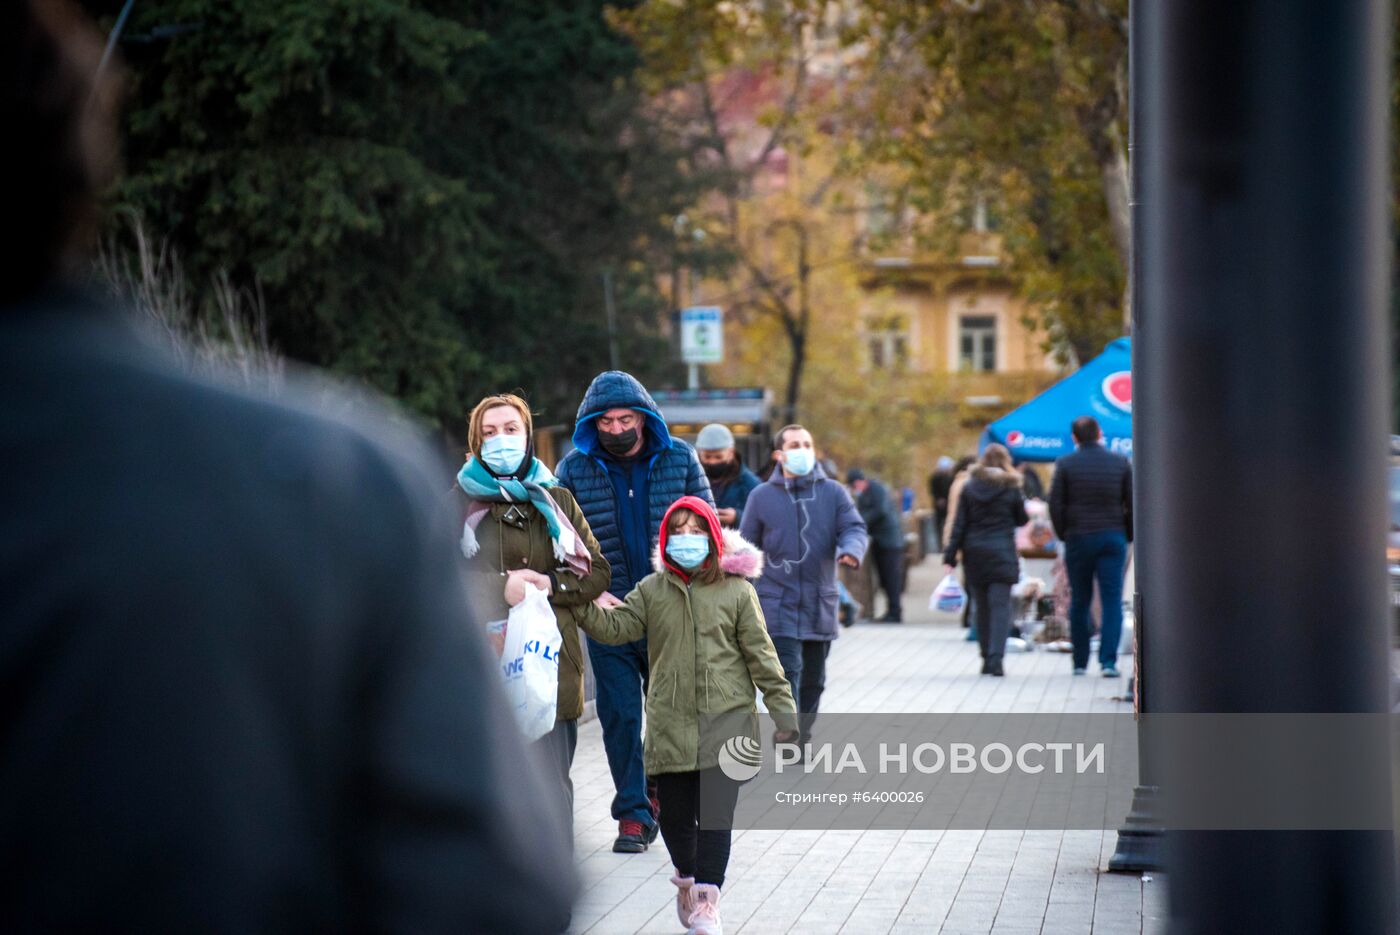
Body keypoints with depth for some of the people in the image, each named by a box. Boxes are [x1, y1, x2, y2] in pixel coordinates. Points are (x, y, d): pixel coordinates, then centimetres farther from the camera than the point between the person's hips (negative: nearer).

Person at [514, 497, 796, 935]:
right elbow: (614, 627, -2)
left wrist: (783, 710, 3)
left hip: (726, 718, -2)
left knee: (715, 813, -7)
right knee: (674, 814, 7)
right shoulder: (652, 590, 8)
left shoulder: (736, 590, 3)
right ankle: (687, 877, 34)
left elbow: (760, 654, 5)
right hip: (670, 722, 2)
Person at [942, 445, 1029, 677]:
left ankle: (987, 658, 15)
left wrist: (950, 557, 1)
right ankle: (995, 657, -18)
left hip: (974, 553, 2)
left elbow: (959, 525, 1)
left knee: (982, 607, 11)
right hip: (1002, 553, -2)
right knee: (1000, 606, -5)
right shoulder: (1011, 488, -2)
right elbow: (1022, 519, 9)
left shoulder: (970, 488, 3)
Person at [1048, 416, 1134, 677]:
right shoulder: (1121, 463, 3)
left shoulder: (1065, 464, -1)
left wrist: (1063, 535, 8)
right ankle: (1108, 660, -12)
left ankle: (1080, 662, 12)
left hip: (1078, 538, 0)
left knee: (1079, 602, 9)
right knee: (1112, 601, -1)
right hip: (1113, 538, 0)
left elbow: (1056, 505, -3)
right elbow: (1132, 503, 3)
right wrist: (1127, 535, 12)